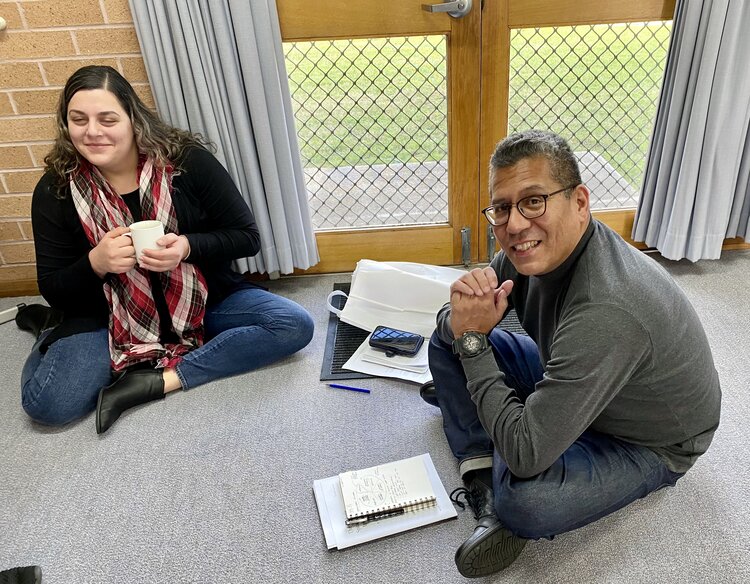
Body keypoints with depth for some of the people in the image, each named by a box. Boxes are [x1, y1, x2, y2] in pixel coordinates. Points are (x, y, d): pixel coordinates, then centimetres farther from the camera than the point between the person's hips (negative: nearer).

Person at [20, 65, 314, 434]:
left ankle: (157, 382, -21)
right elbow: (54, 290, -2)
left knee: (294, 326, -21)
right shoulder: (55, 190, -8)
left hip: (203, 301, 1)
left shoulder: (188, 161, -13)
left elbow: (247, 237, -8)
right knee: (48, 404, -23)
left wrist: (188, 247, -26)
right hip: (113, 317, 0)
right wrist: (95, 264, -24)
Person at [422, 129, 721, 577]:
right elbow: (454, 328, -3)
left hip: (649, 443, -7)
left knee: (524, 504, -37)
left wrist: (475, 341, -29)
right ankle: (483, 476, -5)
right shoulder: (538, 247, -15)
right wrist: (462, 318, -29)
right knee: (447, 338, 0)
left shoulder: (606, 311, -41)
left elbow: (524, 455, -38)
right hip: (571, 382, 8)